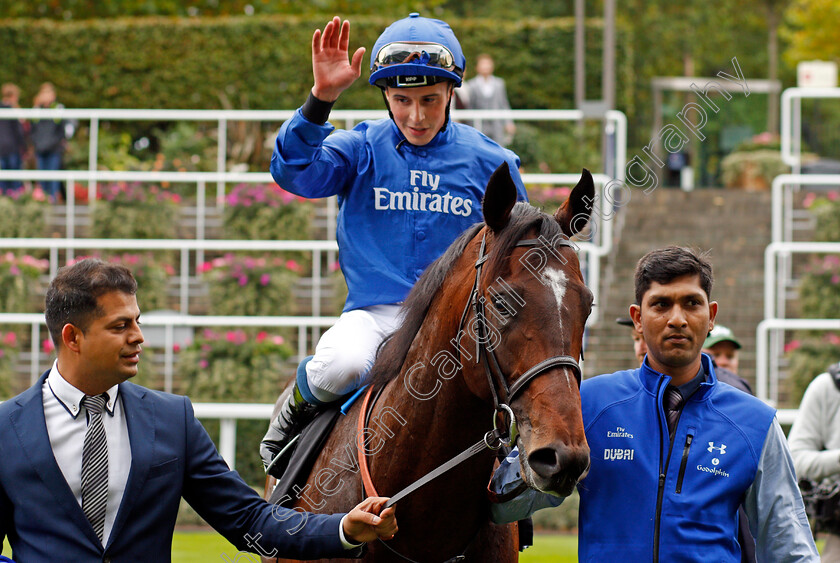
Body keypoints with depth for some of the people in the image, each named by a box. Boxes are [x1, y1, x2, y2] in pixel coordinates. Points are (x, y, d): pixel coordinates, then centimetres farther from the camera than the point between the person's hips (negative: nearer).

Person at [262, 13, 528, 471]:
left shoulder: (490, 163, 8)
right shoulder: (362, 150, 4)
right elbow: (295, 171, -15)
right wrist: (321, 98, -28)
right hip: (374, 313, -1)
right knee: (342, 365, -34)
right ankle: (295, 411, 2)